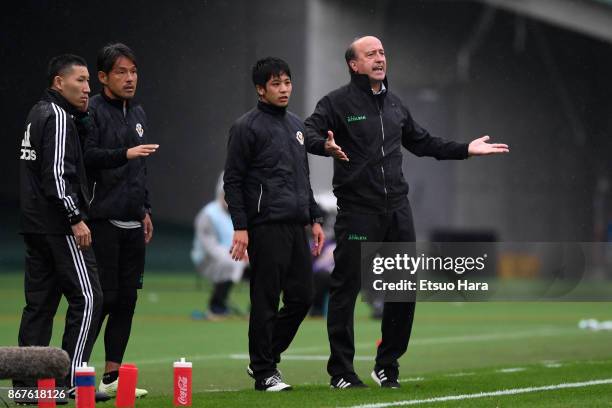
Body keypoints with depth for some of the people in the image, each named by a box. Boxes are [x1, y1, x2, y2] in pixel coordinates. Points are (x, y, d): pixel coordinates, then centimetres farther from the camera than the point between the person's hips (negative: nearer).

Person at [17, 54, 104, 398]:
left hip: (35, 225, 10)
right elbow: (57, 173, -19)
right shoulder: (58, 116, -11)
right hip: (58, 227, -10)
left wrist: (83, 113, 11)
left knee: (40, 302, 10)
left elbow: (81, 155, 21)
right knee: (87, 297, -8)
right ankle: (70, 380, -12)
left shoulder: (40, 113, 19)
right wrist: (76, 219, -19)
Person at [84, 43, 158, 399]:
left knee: (127, 299, 6)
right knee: (103, 297, -10)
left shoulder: (138, 114, 19)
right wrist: (125, 154, -28)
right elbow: (86, 156, -18)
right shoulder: (92, 112, -6)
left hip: (133, 224, 8)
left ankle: (113, 376, 10)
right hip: (103, 222, -8)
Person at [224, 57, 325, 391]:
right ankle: (264, 372, 4)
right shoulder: (248, 127, -4)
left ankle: (266, 358, 21)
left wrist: (314, 218, 18)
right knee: (265, 301, -4)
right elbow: (232, 180, -7)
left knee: (301, 296, 7)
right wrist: (240, 227, -14)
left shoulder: (296, 125, 18)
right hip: (266, 226, -7)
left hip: (296, 226, 7)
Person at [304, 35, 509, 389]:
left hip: (397, 209, 6)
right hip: (357, 211, -6)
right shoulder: (338, 102, -4)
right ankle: (341, 372, 3)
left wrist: (466, 149, 26)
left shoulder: (394, 105, 17)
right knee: (347, 287, -4)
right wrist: (326, 145, -37)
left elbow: (421, 142, 28)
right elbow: (309, 132, -16)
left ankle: (388, 366, 20)